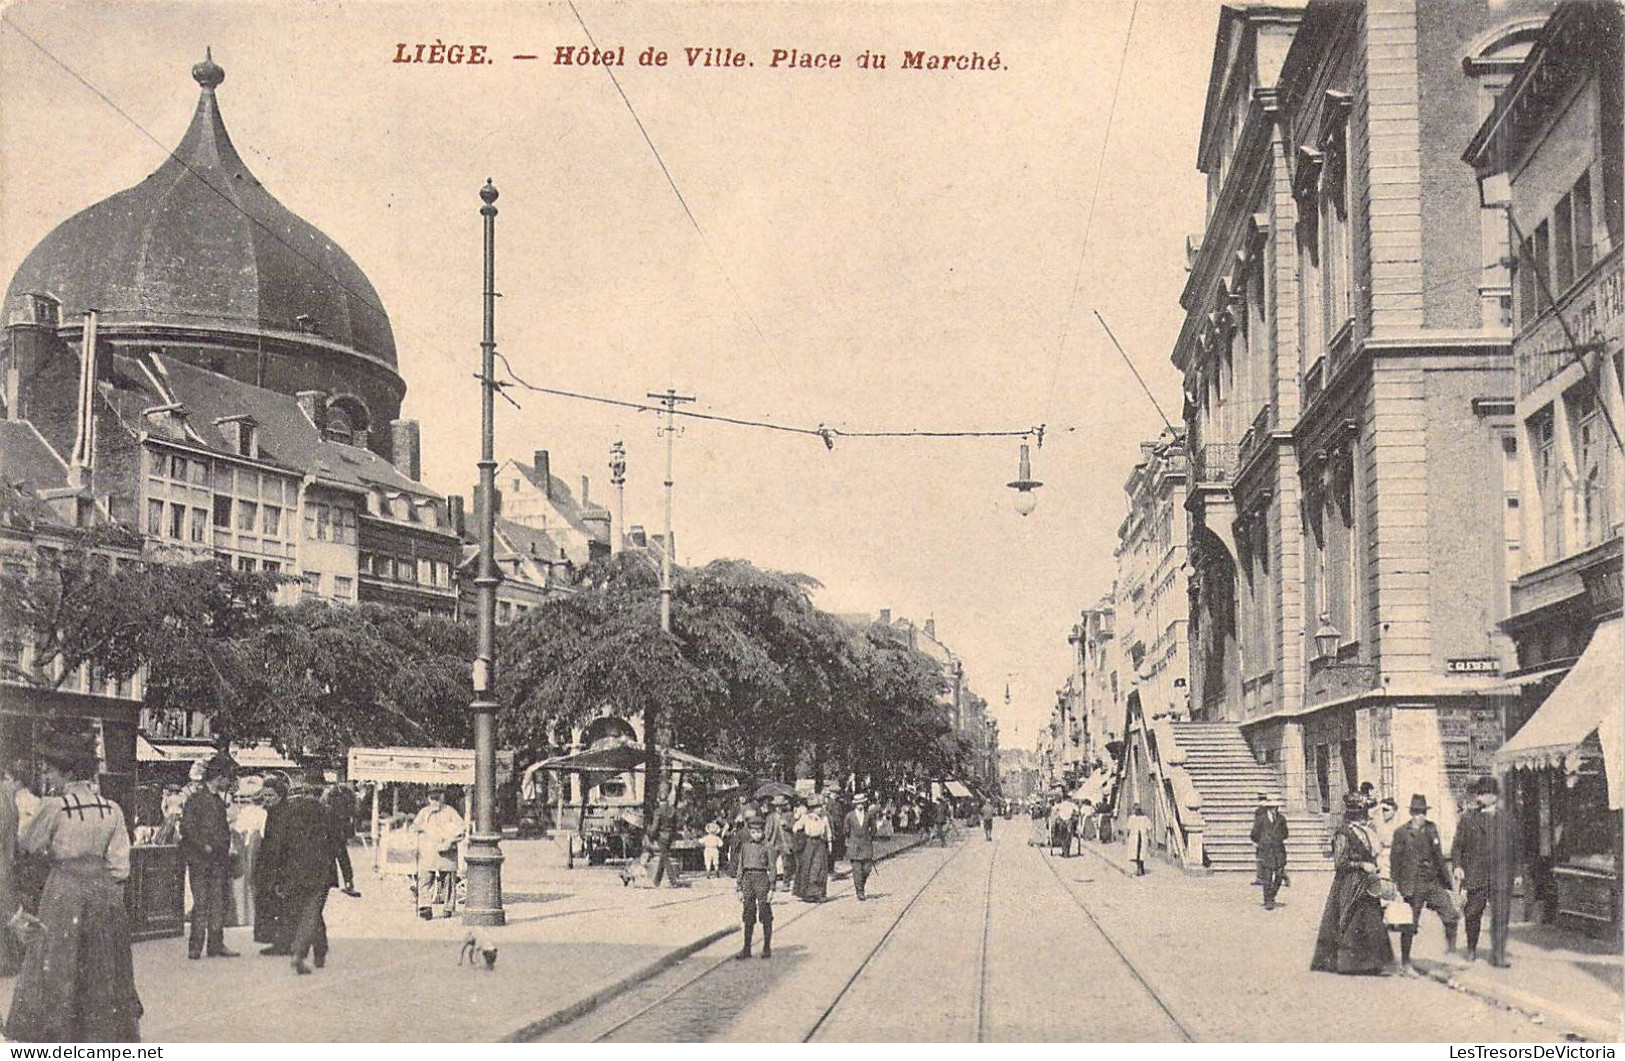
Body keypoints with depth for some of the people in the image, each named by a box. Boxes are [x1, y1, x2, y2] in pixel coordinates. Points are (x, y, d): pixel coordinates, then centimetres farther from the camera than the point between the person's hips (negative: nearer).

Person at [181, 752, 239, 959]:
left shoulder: (219, 800, 17)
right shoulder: (195, 798, -8)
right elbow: (186, 828, -13)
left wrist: (227, 846, 11)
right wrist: (204, 846, -17)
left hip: (218, 860, 8)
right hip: (199, 860, -8)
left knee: (218, 902, 6)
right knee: (201, 902, -7)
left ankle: (216, 944, 11)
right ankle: (195, 947, -3)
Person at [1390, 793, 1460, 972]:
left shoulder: (1432, 828, 8)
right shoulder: (1401, 832, -5)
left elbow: (1439, 855, 14)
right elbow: (1395, 860, -4)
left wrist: (1446, 880, 12)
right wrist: (1397, 886, -7)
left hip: (1434, 882, 4)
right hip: (1412, 885, -4)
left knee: (1451, 916, -5)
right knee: (1409, 925, 1)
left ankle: (1451, 951, 14)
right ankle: (1405, 962, 12)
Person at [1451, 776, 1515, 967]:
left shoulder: (1506, 819, 12)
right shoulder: (1468, 818, 7)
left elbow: (1513, 846, 17)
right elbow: (1458, 846, 6)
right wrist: (1458, 866, -7)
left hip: (1501, 875, 1)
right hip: (1475, 875, -1)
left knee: (1500, 915, -6)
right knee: (1473, 914, 7)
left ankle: (1498, 955, -1)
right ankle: (1471, 949, 28)